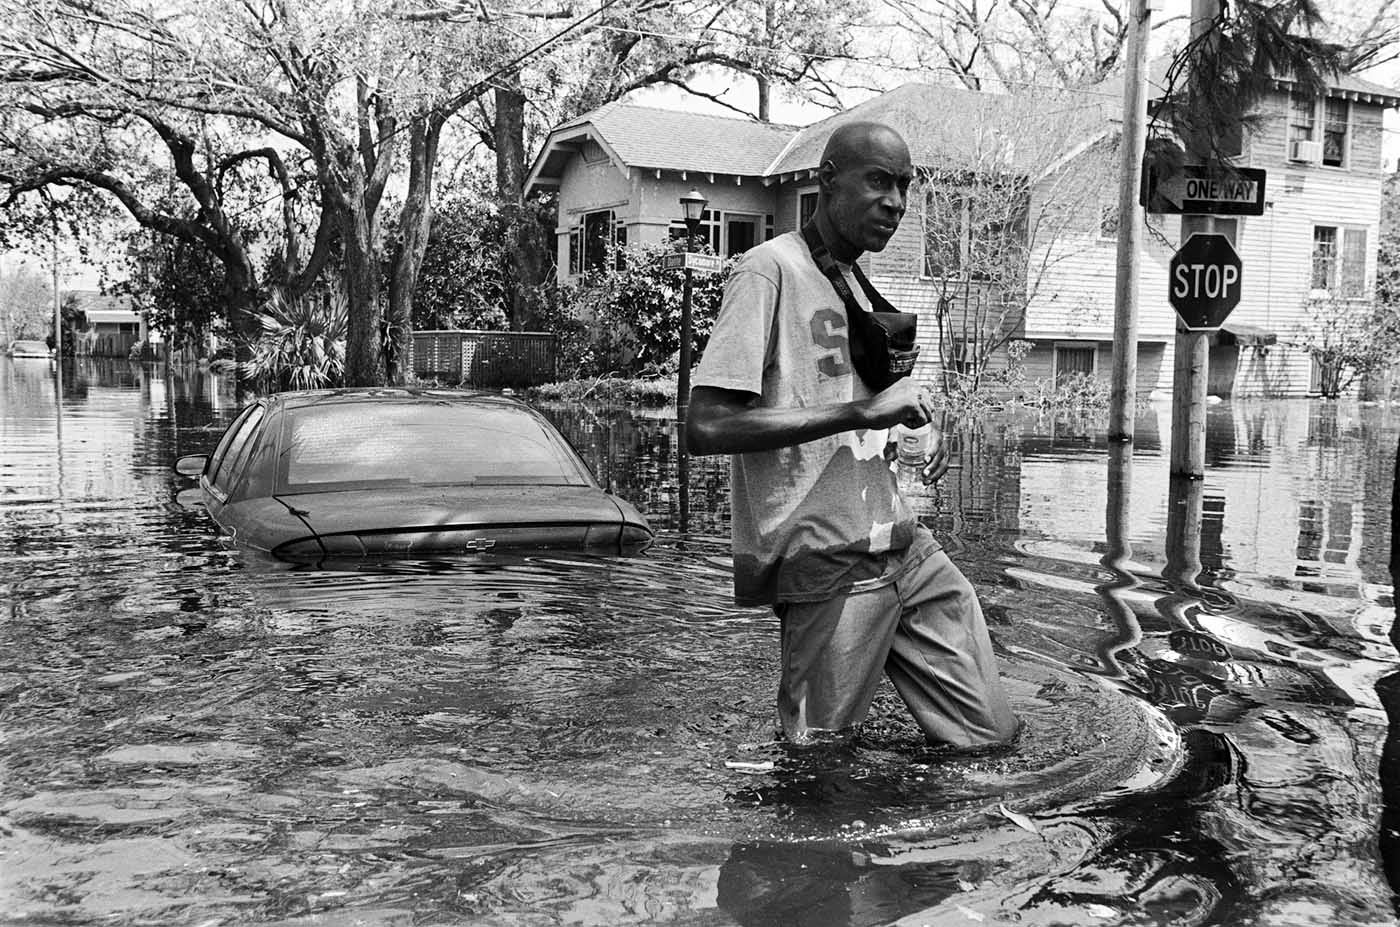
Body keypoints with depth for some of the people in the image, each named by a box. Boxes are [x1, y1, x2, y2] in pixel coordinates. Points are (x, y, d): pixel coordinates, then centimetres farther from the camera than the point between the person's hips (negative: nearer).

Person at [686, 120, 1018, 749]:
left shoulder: (856, 284, 17)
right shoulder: (770, 269, -10)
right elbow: (704, 428, -22)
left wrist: (910, 434, 7)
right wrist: (861, 411, -24)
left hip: (904, 547, 8)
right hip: (828, 564, -8)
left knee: (990, 734, 9)